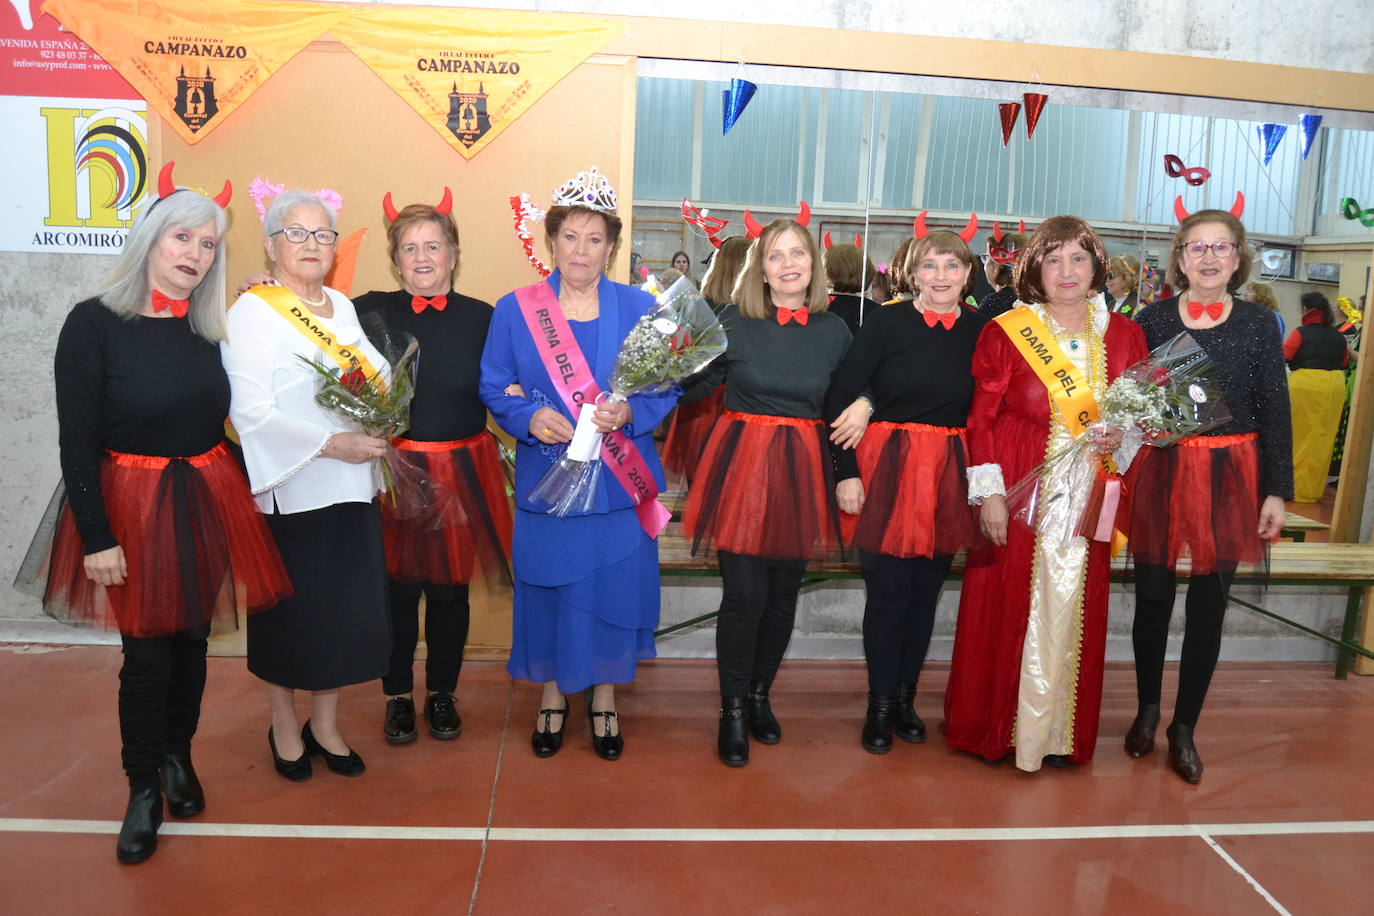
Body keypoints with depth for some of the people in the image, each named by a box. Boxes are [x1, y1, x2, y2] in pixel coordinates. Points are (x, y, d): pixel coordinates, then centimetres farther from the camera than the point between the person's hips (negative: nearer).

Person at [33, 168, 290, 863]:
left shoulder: (207, 329, 4)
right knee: (147, 655, 3)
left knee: (192, 640, 13)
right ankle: (144, 789, 23)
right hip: (131, 507, -4)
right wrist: (97, 537, -13)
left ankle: (178, 757, 36)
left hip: (207, 502, 4)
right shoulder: (93, 324, -10)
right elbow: (77, 442, -11)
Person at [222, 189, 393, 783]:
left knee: (345, 609, 11)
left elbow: (376, 380, 18)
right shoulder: (253, 311, -8)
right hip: (289, 489, -6)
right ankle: (284, 729, 29)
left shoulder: (341, 306, 12)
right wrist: (330, 444, -20)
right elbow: (253, 412, -16)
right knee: (290, 614, 7)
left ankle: (325, 723, 29)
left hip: (351, 488, 6)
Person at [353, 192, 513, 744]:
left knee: (450, 590, 11)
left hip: (460, 474, 1)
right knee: (397, 588, 9)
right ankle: (398, 696, 29)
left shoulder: (482, 318, 1)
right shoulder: (371, 311, -1)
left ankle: (442, 694, 31)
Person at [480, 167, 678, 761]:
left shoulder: (640, 308, 1)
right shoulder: (515, 310, 2)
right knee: (548, 584, 8)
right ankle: (552, 695, 31)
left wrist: (629, 412, -18)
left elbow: (668, 386, 2)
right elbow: (493, 388, 4)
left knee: (613, 584, 8)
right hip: (546, 478, 0)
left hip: (618, 483, 0)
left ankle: (604, 697, 30)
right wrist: (529, 417, -16)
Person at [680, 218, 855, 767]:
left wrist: (863, 406, -3)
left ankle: (760, 695, 32)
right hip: (742, 466, -3)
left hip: (802, 472, 3)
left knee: (784, 594, 11)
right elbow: (691, 386, -2)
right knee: (744, 595, -4)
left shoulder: (834, 330, 4)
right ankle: (733, 708, 16)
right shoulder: (733, 322, -4)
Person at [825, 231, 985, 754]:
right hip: (887, 470, -3)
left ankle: (905, 697, 28)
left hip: (950, 475, 3)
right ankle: (880, 704, 18)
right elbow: (840, 397, -7)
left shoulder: (982, 330, 3)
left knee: (926, 591, 12)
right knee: (887, 590, 2)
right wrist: (846, 472, -12)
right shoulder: (886, 323, -5)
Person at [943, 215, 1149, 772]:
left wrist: (1122, 434, -8)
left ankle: (1058, 731, 24)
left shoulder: (1125, 335, 7)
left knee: (1070, 610, 8)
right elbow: (981, 417, -4)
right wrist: (988, 492, -10)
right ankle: (995, 727, 22)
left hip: (1087, 499, 3)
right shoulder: (1005, 333, -3)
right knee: (1007, 606, 4)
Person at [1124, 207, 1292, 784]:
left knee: (1208, 608, 7)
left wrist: (1277, 491, -2)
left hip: (1230, 480, 0)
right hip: (1160, 475, 0)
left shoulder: (1259, 325, 0)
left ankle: (1184, 730, 23)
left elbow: (1275, 412, 1)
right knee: (1152, 600, 10)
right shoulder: (1154, 320, 0)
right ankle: (1147, 712, 31)